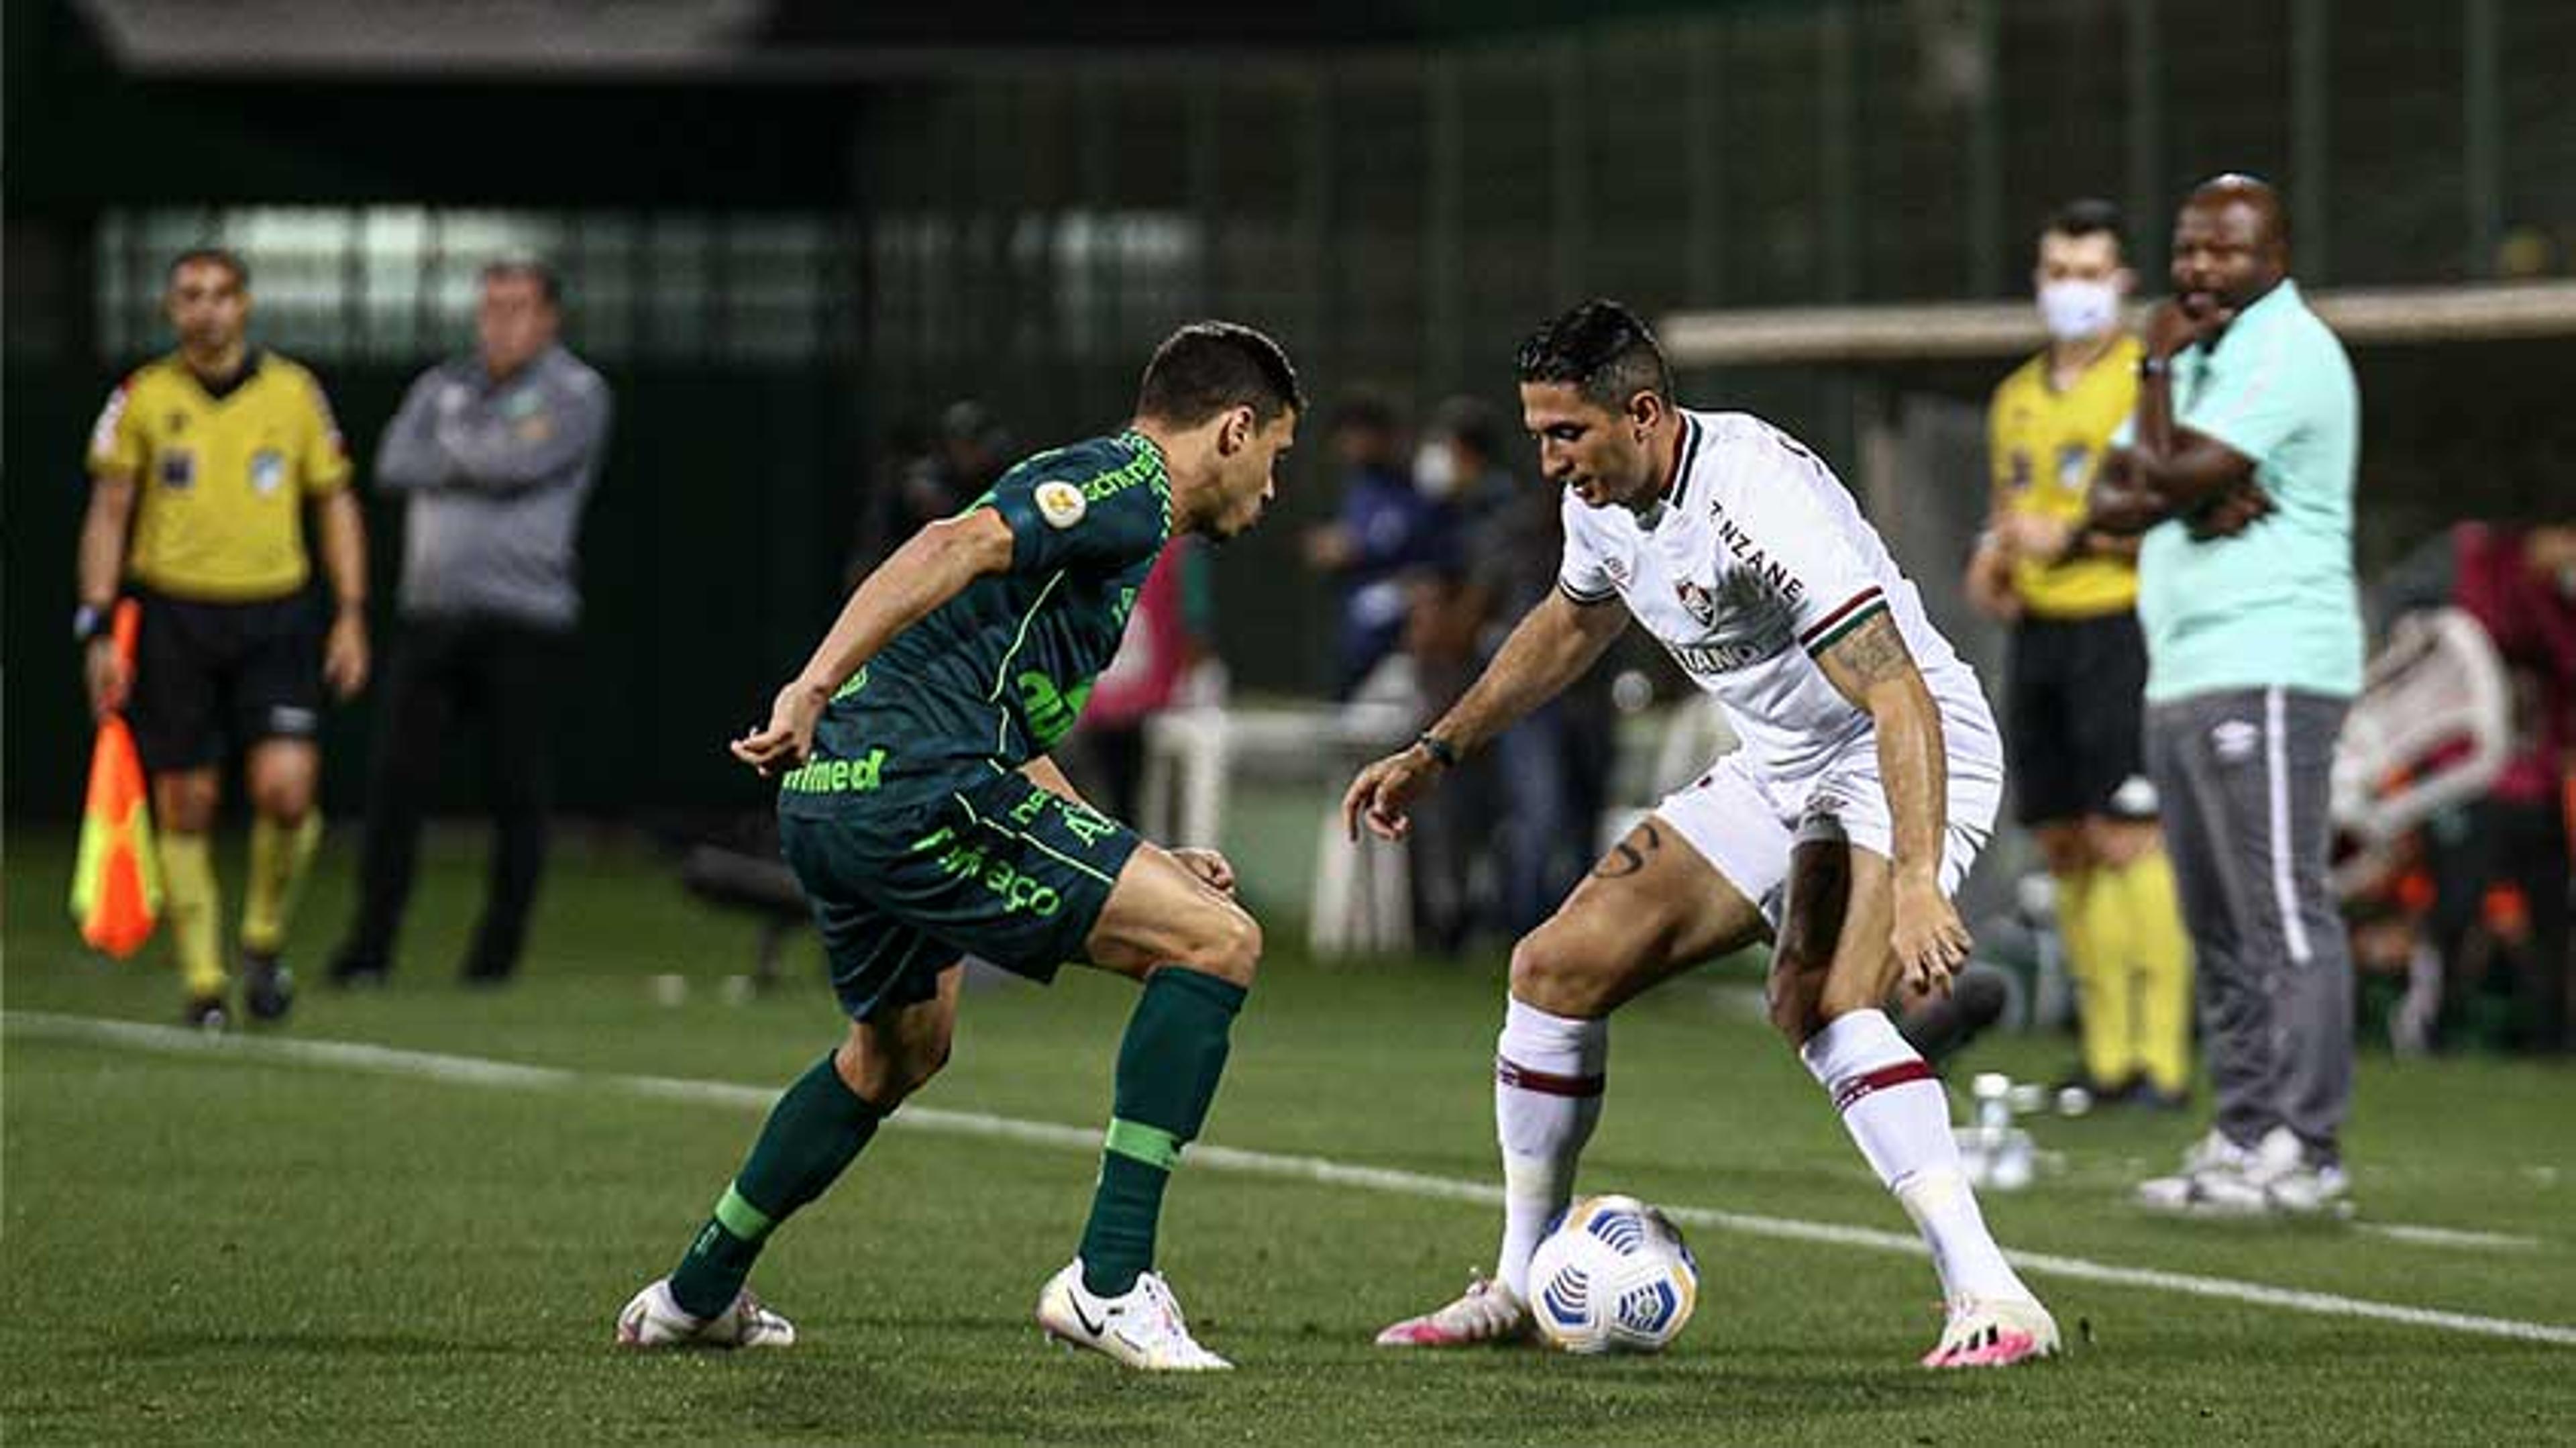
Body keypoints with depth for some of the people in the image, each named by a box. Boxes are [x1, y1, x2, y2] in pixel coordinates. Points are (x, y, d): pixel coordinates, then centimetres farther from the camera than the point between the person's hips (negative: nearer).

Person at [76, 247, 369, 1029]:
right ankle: (203, 981, 11)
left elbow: (335, 503, 11)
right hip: (173, 614, 0)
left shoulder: (294, 392, 4)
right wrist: (99, 630, -2)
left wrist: (351, 615, 3)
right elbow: (108, 515, 5)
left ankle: (264, 941, 9)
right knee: (185, 808, 0)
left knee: (285, 788, -15)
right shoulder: (143, 398, 2)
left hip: (275, 615, 0)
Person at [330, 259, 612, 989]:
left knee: (515, 790, -3)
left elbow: (519, 465, -14)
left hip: (523, 619, -4)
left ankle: (497, 953, 5)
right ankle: (370, 947, 2)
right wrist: (486, 464, -6)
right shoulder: (443, 386, 17)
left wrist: (453, 450, 2)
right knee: (396, 780, -2)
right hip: (434, 613, 4)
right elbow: (395, 465, 1)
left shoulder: (575, 393, 2)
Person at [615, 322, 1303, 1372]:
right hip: (917, 787, -10)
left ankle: (698, 1294, 45)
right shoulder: (1130, 485, -3)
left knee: (900, 1048, 34)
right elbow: (956, 548, -20)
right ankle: (1110, 1279, -14)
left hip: (829, 801, 10)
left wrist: (1143, 868, 30)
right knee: (1220, 941, -10)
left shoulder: (1095, 487, 28)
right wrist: (816, 687, -29)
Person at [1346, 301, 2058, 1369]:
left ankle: (1991, 1300, -36)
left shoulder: (1757, 499, -29)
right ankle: (1519, 1289, 19)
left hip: (1910, 767, -9)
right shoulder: (1605, 498, -1)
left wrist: (1917, 886, -47)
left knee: (1815, 1003, -33)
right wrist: (1434, 753, 22)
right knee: (1558, 966, 4)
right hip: (1777, 776, 9)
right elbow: (1568, 628, 24)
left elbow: (1901, 698, -36)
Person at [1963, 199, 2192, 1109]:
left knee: (2126, 839, -13)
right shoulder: (2016, 398, 18)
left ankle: (2161, 1056, -12)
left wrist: (2073, 537, -16)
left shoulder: (2147, 380, -5)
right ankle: (2106, 1057, 13)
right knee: (2064, 846, 6)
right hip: (2038, 629, 7)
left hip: (2118, 625, -7)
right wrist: (1990, 563, 8)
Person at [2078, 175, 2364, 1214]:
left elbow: (2179, 474, -18)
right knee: (2219, 928, 10)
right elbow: (2112, 500, 13)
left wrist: (2157, 367, -4)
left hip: (2266, 674, -10)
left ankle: (2302, 1149, -14)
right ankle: (2243, 1136, 13)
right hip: (2184, 676, 10)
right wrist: (2196, 498, -8)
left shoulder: (2287, 352, -9)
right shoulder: (2206, 354, 22)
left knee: (2284, 916, -12)